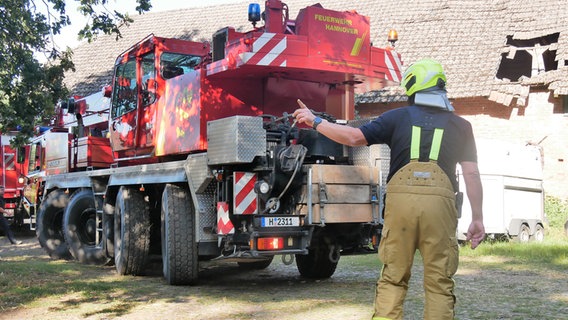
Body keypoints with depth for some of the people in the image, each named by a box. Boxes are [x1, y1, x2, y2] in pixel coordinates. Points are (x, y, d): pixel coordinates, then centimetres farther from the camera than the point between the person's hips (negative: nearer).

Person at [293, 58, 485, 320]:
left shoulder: (398, 117, 11)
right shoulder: (461, 126, 14)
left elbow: (355, 137, 6)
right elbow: (471, 174, 7)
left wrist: (315, 122, 17)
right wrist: (477, 218, 10)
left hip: (401, 199, 0)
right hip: (439, 201, 0)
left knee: (393, 278, 9)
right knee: (439, 283, 6)